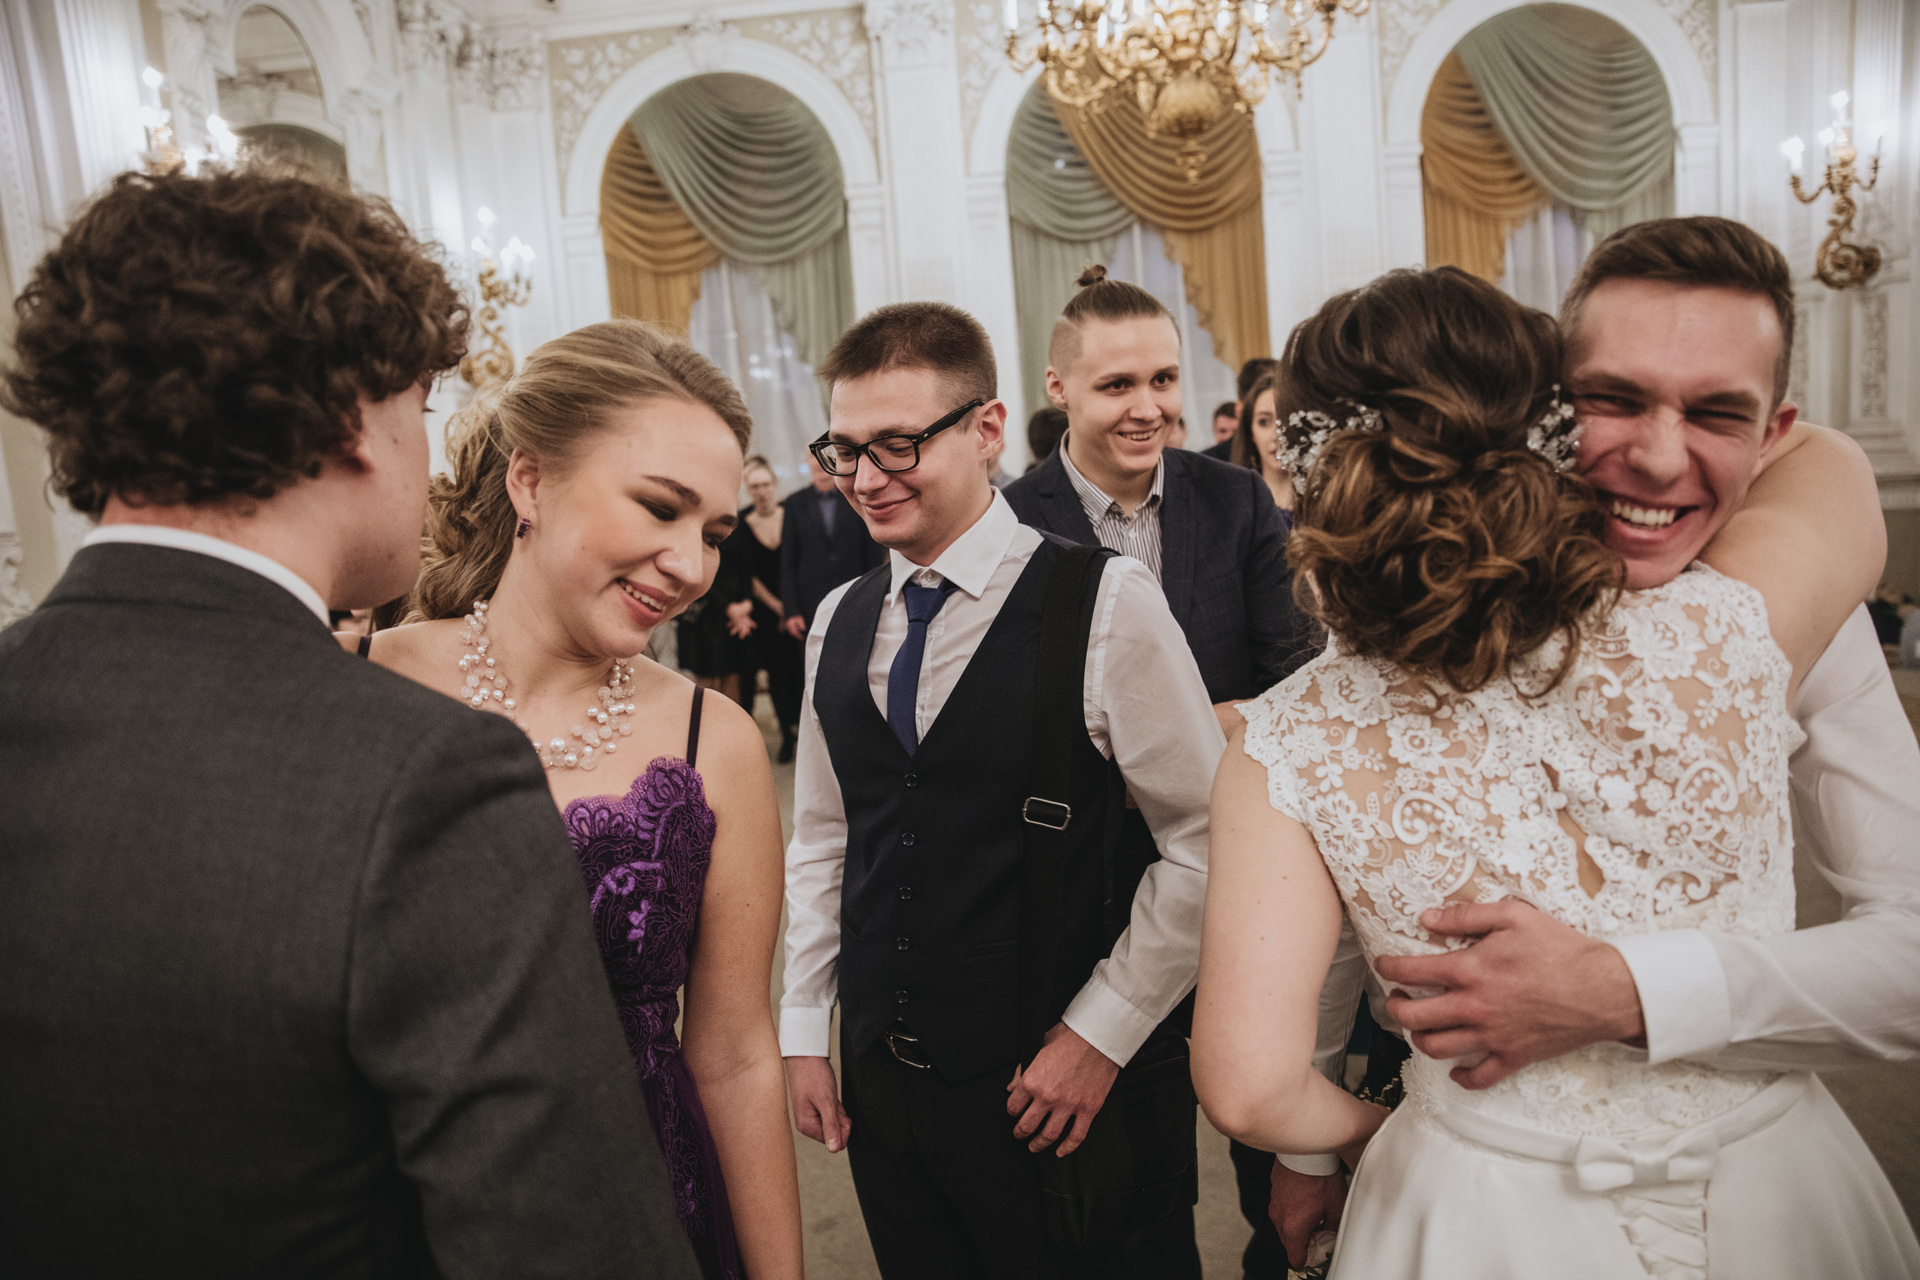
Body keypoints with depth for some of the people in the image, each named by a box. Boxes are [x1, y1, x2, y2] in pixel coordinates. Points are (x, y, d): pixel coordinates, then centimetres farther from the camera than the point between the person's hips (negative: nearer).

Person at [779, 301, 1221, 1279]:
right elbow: (820, 841, 10)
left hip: (1065, 1085, -4)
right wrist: (804, 1031, 9)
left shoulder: (1106, 606, -14)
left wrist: (1100, 1034, -11)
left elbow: (1207, 841, -12)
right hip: (880, 1077, 5)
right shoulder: (837, 626, 4)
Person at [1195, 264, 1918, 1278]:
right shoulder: (1718, 637, -23)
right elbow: (1827, 460, 0)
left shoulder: (1291, 747, -24)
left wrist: (1367, 1129, -1)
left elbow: (1249, 1087, -22)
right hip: (1772, 1196, 2)